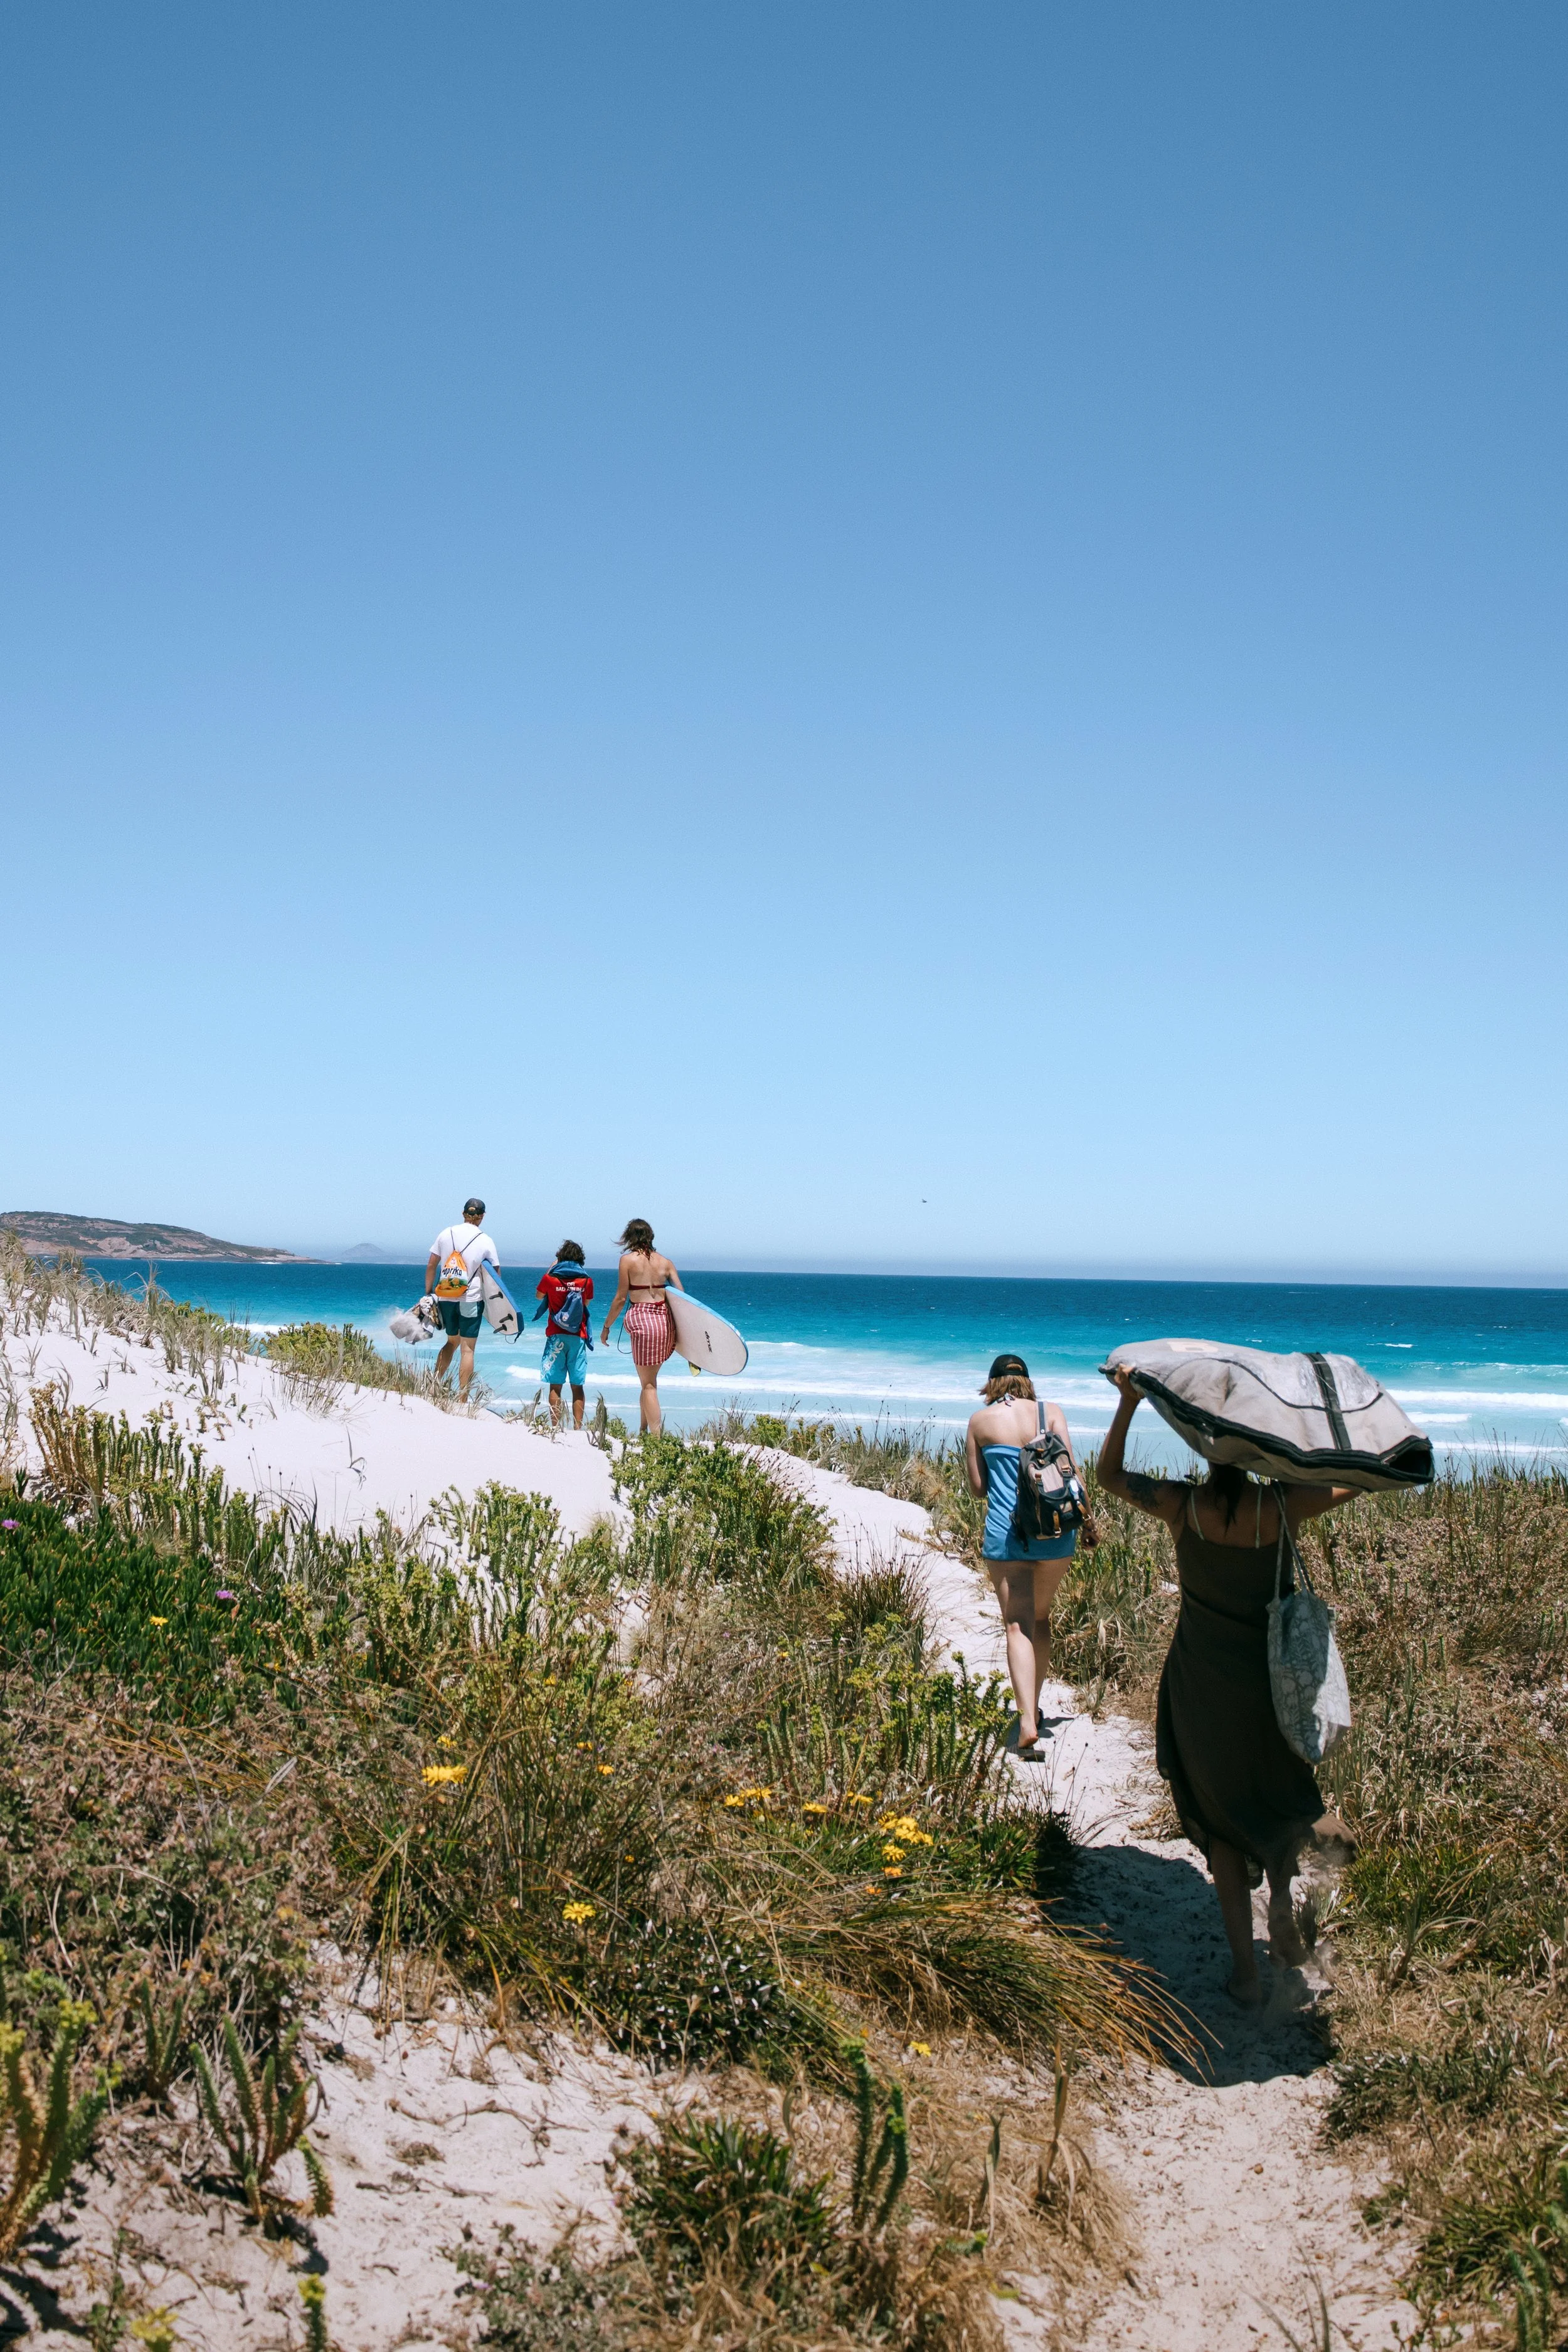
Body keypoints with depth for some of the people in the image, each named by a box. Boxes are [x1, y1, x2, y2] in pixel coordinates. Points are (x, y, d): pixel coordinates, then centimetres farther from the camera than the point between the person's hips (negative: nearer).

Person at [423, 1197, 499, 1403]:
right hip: (472, 1299, -3)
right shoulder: (485, 1241, -4)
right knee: (468, 1349, 1)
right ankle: (461, 1399, -2)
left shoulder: (446, 1234, 3)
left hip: (445, 1298, 3)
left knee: (452, 1341, 23)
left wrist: (428, 1294, 13)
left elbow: (431, 1266, 6)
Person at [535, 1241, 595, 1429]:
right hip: (578, 1337, 1)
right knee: (578, 1386, 5)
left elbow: (539, 1295, 17)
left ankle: (556, 1427, -3)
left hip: (556, 1336, -1)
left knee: (555, 1385, 1)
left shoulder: (550, 1278, -3)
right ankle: (577, 1428, 2)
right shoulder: (586, 1281, 1)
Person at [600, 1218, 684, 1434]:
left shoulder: (628, 1259, -1)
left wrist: (607, 1326, 7)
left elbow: (621, 1298, -2)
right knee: (650, 1379, 19)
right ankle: (643, 1429, 23)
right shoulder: (665, 1262, 12)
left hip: (642, 1318, -5)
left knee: (648, 1384, -1)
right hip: (667, 1320, 5)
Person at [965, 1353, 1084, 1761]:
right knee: (1041, 1617, 21)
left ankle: (1027, 1723, -18)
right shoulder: (1051, 1413, 3)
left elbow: (977, 1486, 4)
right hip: (1056, 1531, 2)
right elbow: (1070, 1468, -5)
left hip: (1005, 1532, -2)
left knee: (1018, 1625, -3)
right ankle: (1033, 1707, 31)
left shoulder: (980, 1421, 2)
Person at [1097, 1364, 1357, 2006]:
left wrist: (1127, 1403, -4)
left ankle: (1246, 1972, 15)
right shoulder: (1282, 1507, -17)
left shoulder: (1180, 1506, -15)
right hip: (1271, 1676, 0)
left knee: (1222, 1814, 14)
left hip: (1201, 1683, 0)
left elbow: (1109, 1475, 2)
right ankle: (1281, 1894, 4)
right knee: (1280, 1788, 28)